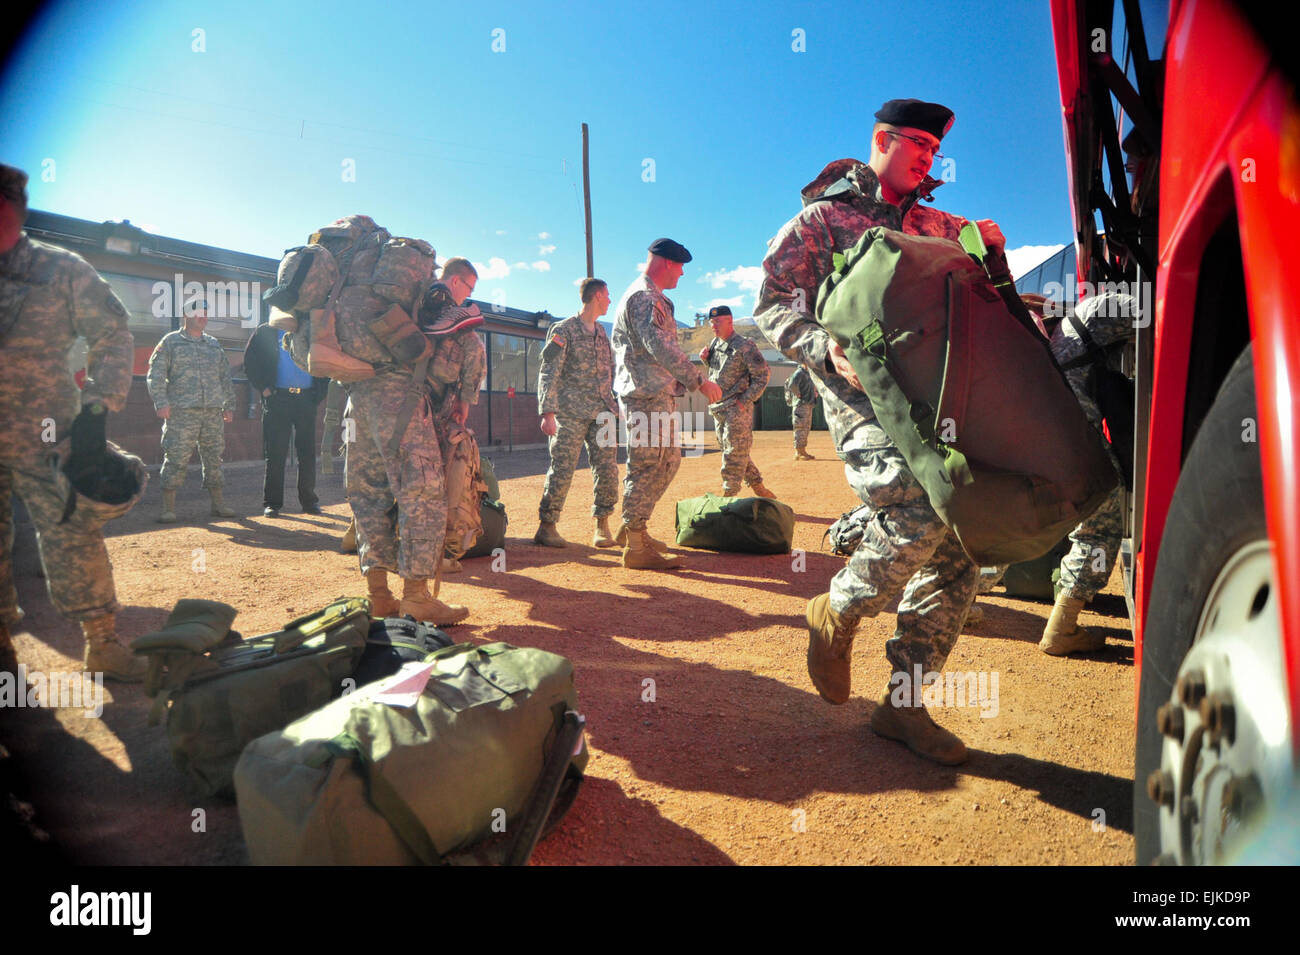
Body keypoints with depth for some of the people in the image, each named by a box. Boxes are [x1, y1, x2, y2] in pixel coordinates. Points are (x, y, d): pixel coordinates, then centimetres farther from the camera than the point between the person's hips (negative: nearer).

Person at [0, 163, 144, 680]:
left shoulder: (62, 270, 1)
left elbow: (114, 338, -1)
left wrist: (97, 408, -12)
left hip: (44, 434, -3)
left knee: (72, 532, -4)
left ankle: (102, 642, 3)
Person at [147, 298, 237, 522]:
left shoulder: (214, 345, 19)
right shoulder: (171, 342, 5)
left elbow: (225, 377, 22)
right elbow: (156, 375, 0)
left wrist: (229, 405, 15)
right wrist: (161, 403, -11)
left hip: (213, 412, 5)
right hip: (181, 412, -4)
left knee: (214, 458, 8)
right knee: (176, 459, -7)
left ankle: (218, 503, 16)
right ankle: (168, 508, -1)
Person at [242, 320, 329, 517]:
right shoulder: (266, 332, 9)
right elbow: (250, 362, 7)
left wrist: (319, 390, 3)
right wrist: (263, 388, -3)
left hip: (306, 397, 2)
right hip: (278, 398, -1)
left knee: (308, 452, 3)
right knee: (275, 453, -1)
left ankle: (309, 500, 12)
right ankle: (271, 502, 6)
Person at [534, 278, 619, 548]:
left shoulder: (602, 333, 20)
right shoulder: (563, 330, 0)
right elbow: (548, 372, -7)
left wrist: (615, 408, 14)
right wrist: (548, 412, -16)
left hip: (602, 412, 6)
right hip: (571, 413, -5)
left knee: (607, 469, -2)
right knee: (562, 469, -6)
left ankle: (602, 525, 8)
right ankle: (546, 527, 5)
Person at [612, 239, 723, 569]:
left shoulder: (652, 298, 24)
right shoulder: (645, 297, -11)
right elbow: (660, 346, -23)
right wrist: (699, 380, -25)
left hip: (658, 395, 11)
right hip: (648, 394, -11)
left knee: (669, 459, 14)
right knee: (647, 466, -9)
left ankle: (631, 528, 20)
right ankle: (635, 547, -5)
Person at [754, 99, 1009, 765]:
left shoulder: (925, 224, 25)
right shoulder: (823, 217, 7)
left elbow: (983, 243, 38)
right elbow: (771, 305, -1)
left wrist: (986, 241, 12)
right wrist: (825, 348, -20)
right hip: (860, 388, -6)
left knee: (958, 550, -1)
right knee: (919, 507, -31)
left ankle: (902, 703, 12)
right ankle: (836, 613, 0)